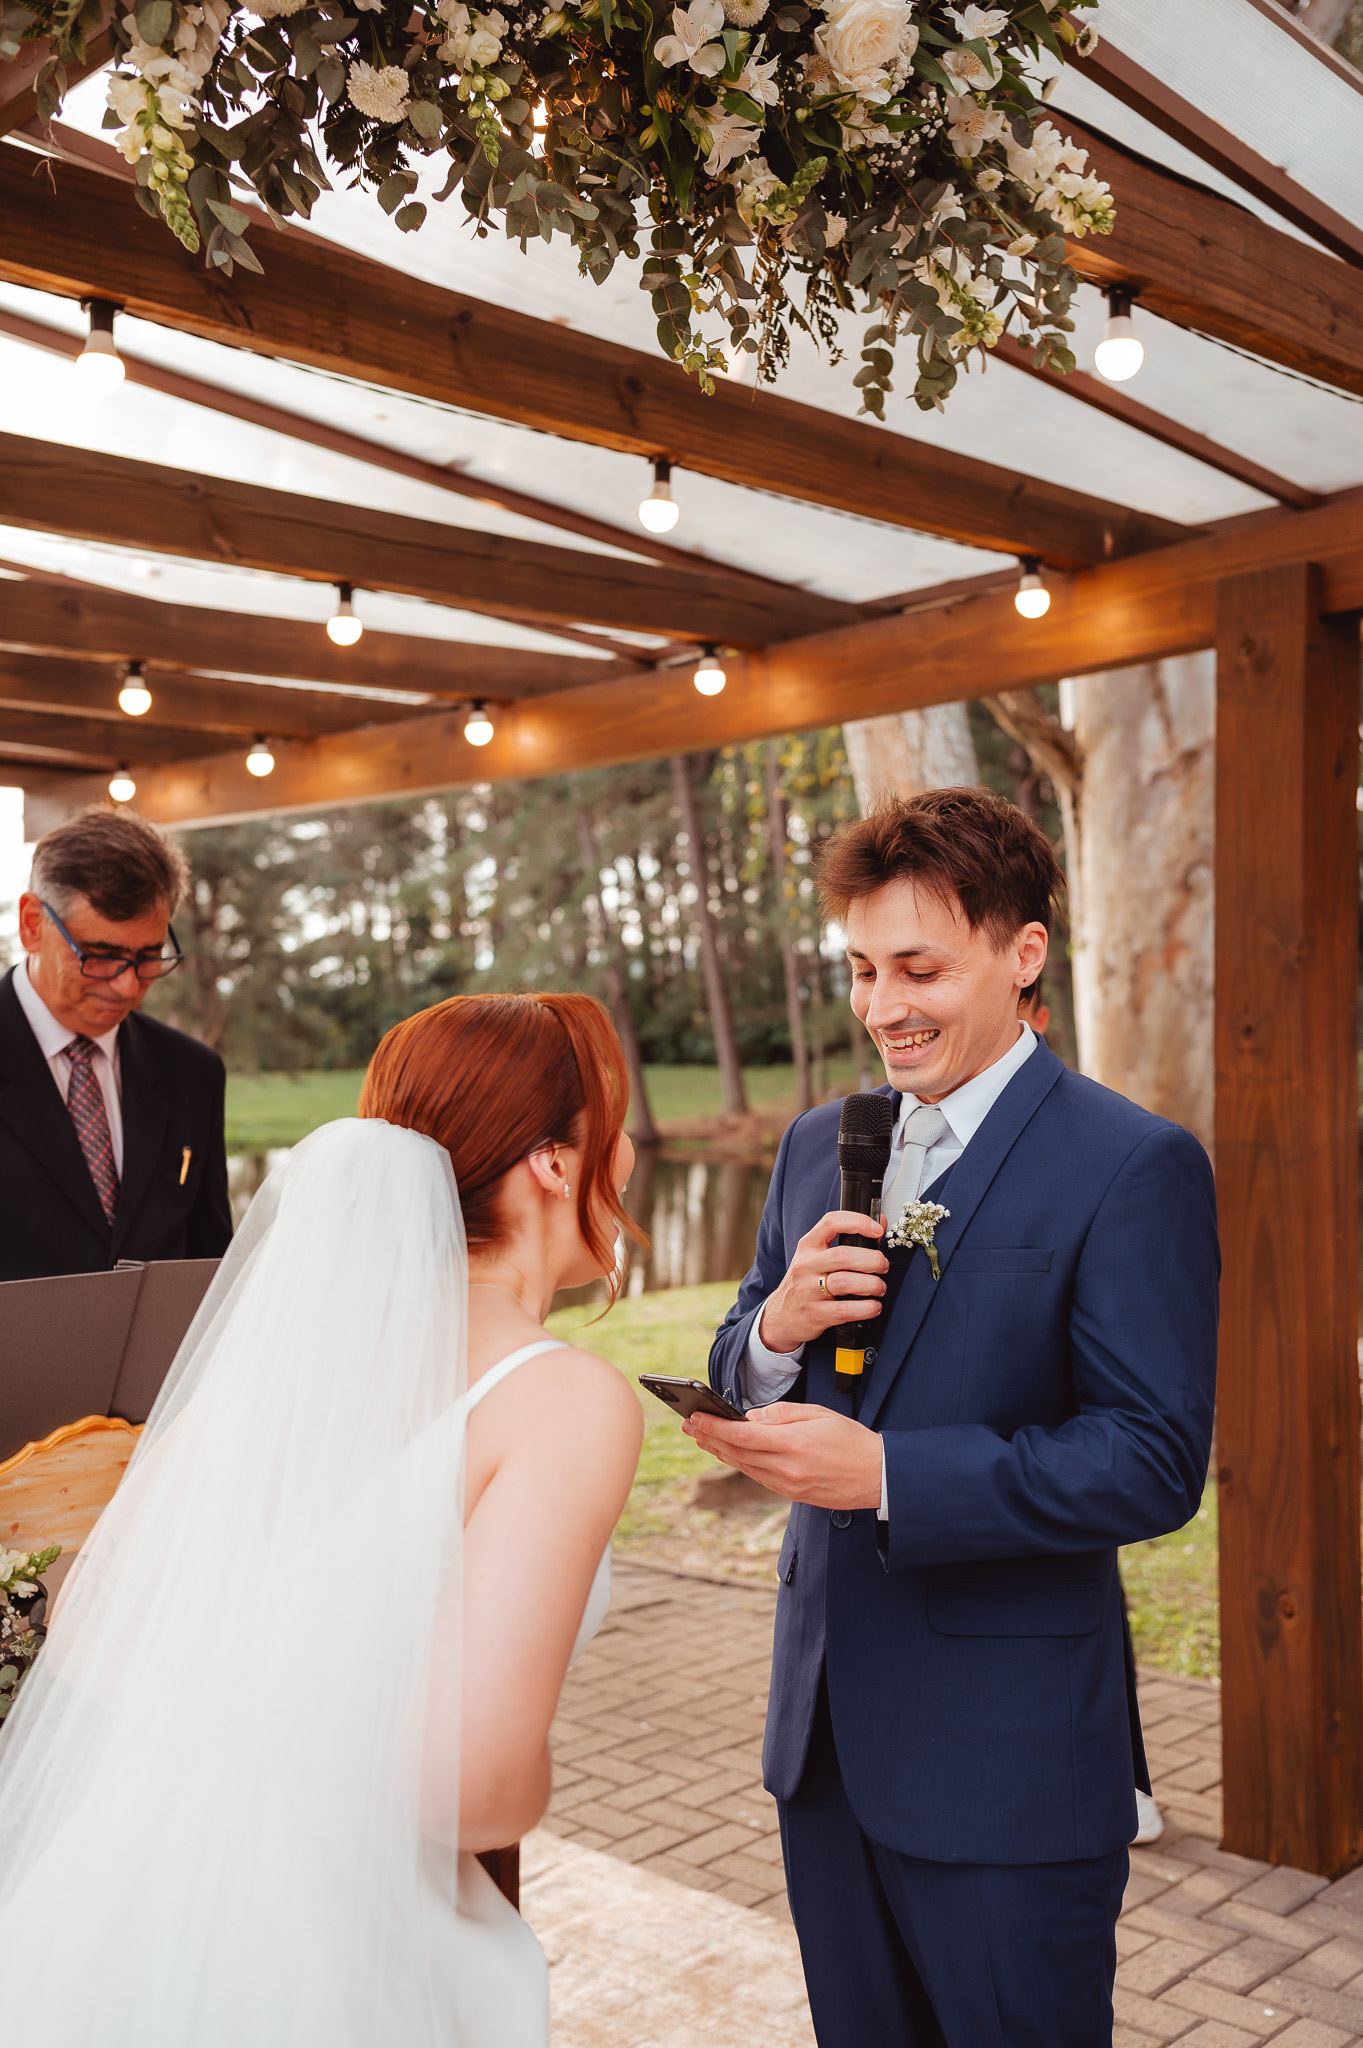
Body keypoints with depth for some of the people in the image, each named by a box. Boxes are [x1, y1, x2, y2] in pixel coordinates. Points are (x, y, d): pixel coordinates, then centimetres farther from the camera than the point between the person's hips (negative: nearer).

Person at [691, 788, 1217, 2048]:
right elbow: (738, 1377, 12)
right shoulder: (819, 1145, 7)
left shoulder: (1133, 1167, -14)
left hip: (1005, 1754, -6)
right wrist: (776, 1329, -12)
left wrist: (886, 1473, -26)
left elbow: (1153, 1462, -19)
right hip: (827, 1723, 6)